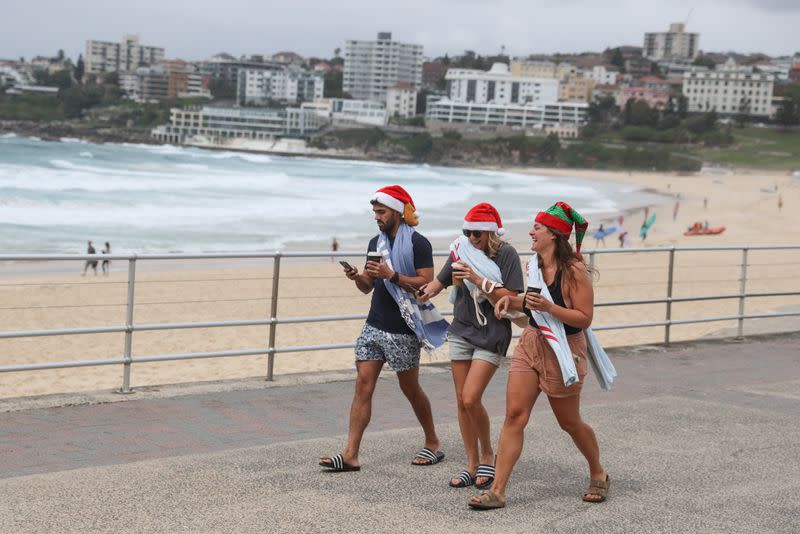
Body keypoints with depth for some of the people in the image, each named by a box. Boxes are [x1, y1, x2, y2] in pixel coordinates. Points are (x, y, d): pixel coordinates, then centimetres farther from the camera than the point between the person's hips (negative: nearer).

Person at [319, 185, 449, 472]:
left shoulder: (417, 243, -8)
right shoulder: (376, 243, 13)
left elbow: (427, 283, -15)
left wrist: (391, 275, -22)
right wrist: (357, 277, -5)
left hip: (403, 330, -6)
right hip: (375, 325, 6)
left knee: (410, 388, 6)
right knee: (363, 385, -3)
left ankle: (433, 444, 26)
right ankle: (350, 454, -6)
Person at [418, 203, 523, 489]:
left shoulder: (506, 254, -8)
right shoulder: (463, 250, 5)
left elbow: (510, 299, -14)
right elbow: (440, 281, 14)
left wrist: (477, 279, -22)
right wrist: (427, 291, -9)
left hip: (492, 335, -5)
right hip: (461, 331, 5)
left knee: (471, 399, -14)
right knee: (461, 400, 5)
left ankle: (488, 455, 9)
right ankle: (472, 465, 15)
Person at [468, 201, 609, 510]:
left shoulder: (574, 271, -18)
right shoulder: (534, 266, 4)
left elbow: (584, 318, -19)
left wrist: (548, 307, -30)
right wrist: (513, 301, 1)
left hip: (563, 350, -6)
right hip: (530, 344, 6)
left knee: (569, 422, 10)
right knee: (514, 415, -5)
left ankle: (598, 475, 37)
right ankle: (497, 492, -5)